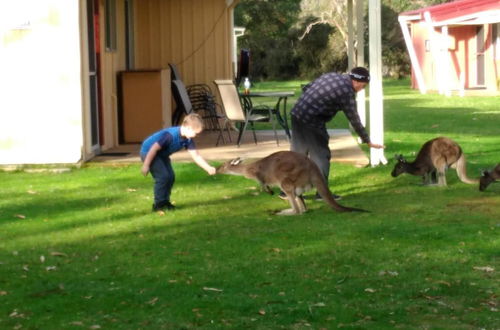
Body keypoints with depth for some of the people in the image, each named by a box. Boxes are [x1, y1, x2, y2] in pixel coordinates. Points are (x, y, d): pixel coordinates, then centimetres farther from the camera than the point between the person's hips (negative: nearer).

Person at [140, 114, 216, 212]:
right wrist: (146, 165, -25)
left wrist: (208, 168, -13)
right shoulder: (171, 135, -34)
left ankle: (165, 201, 16)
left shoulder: (188, 139, -9)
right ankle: (159, 204, -8)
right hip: (148, 152, -9)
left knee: (171, 176, 4)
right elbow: (154, 149, -30)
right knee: (163, 176, -17)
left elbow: (196, 155, -4)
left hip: (162, 155, 9)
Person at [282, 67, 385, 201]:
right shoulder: (347, 92, -10)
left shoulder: (331, 75, 14)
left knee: (298, 153, 16)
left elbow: (306, 87, 18)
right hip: (312, 121, -9)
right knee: (321, 155, 2)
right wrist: (368, 141, 2)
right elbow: (354, 120, -6)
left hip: (296, 113, 9)